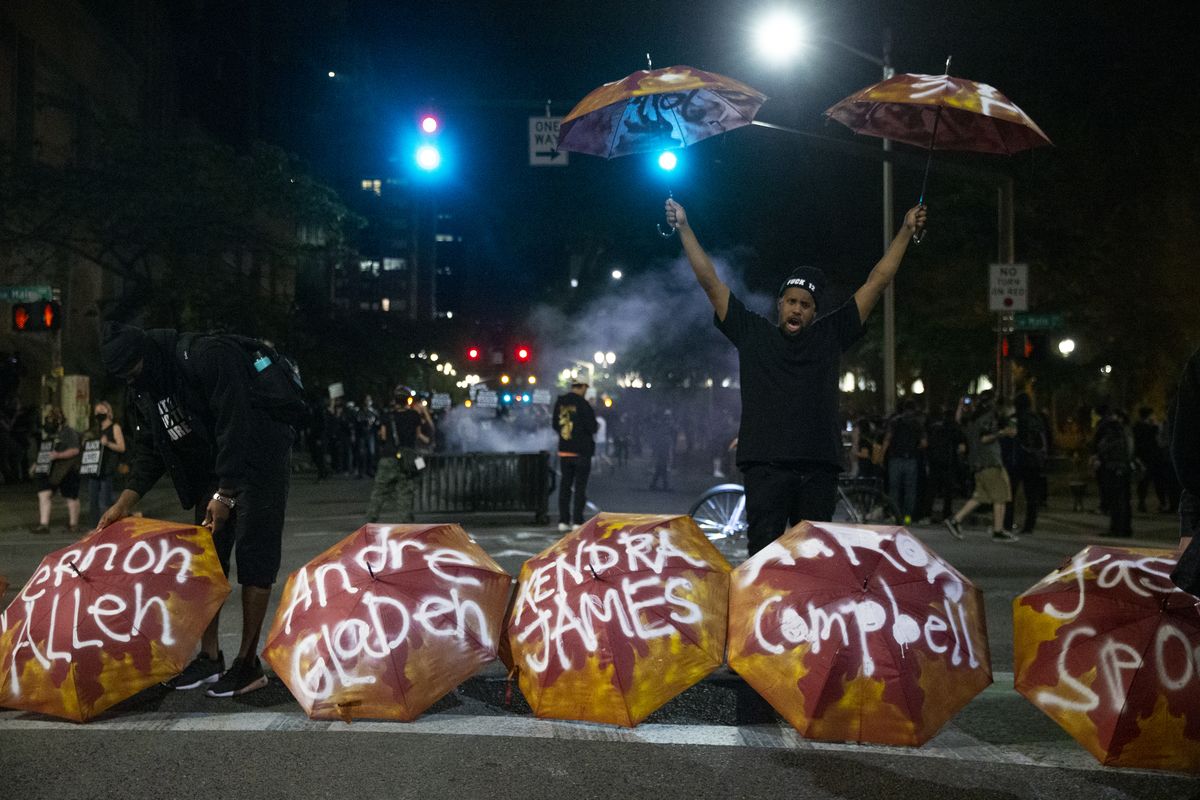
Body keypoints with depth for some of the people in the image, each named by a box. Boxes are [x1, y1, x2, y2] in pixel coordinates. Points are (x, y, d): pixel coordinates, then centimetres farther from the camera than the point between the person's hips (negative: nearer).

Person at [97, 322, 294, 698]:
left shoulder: (207, 357, -26)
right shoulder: (142, 390, 1)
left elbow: (235, 427, -28)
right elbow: (150, 449, 8)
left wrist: (224, 495, -28)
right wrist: (125, 502, -4)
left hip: (259, 458, -8)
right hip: (213, 470, 9)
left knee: (253, 558, -8)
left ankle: (249, 663, -4)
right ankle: (210, 657, 15)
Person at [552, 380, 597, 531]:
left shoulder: (559, 402, 4)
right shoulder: (583, 404, -14)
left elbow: (554, 425, 12)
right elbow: (592, 428, -14)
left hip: (564, 451, 5)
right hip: (582, 451, -5)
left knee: (564, 485, 10)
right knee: (580, 486, 1)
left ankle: (563, 521, 9)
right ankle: (577, 521, -1)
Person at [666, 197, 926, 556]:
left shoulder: (830, 335, 13)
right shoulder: (753, 334, 10)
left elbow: (876, 282, 14)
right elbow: (709, 281, 9)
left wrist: (906, 231, 12)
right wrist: (684, 228, 6)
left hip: (819, 470, 2)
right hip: (766, 468, -2)